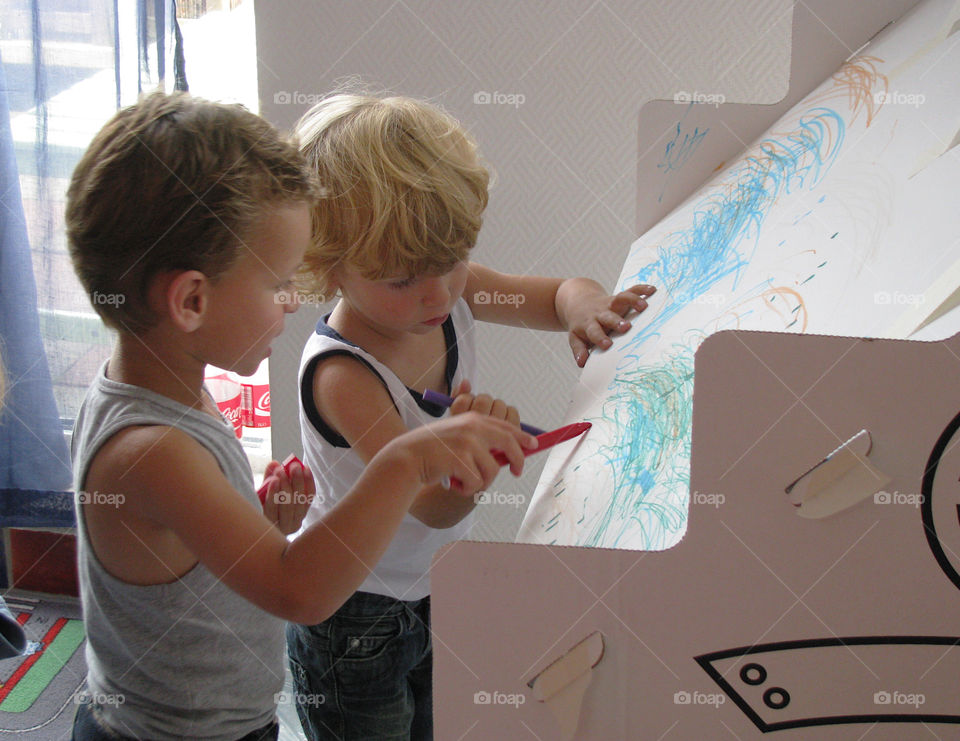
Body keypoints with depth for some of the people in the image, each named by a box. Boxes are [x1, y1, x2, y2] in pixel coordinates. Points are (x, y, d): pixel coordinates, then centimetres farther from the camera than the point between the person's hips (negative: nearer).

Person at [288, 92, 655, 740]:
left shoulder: (449, 292, -13)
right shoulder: (342, 376, -33)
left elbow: (562, 293, -1)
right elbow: (433, 505, -38)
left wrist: (586, 306, -25)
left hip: (434, 591, 7)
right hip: (355, 625, -7)